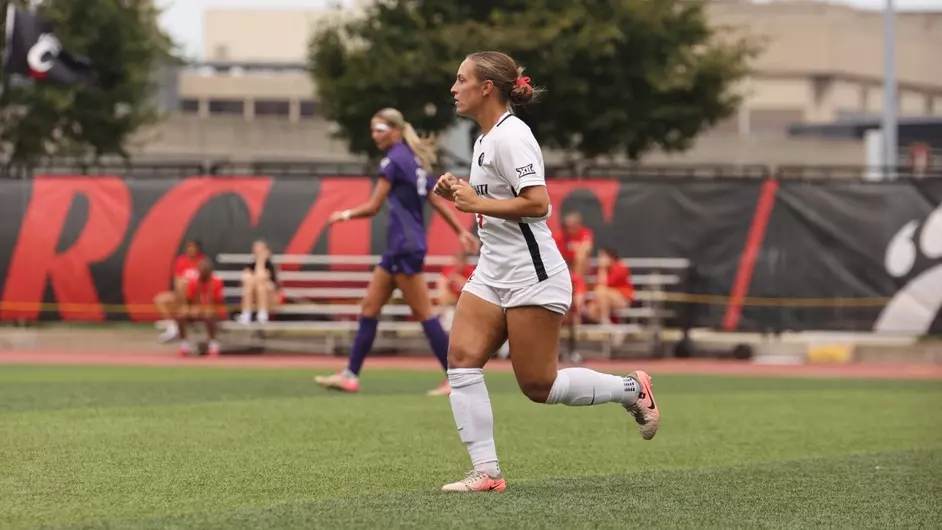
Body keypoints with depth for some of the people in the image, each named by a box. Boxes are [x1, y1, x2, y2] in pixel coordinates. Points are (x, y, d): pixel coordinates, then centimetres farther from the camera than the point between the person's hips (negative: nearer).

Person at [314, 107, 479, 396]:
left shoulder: (394, 160, -13)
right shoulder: (414, 160, 15)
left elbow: (373, 207, -13)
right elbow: (438, 201, 16)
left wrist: (344, 215, 3)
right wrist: (462, 232, 16)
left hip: (405, 246, -10)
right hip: (398, 246, 10)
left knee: (424, 313, -7)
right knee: (370, 306, 10)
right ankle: (350, 375, 11)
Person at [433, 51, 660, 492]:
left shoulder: (511, 136, -15)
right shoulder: (485, 139, 15)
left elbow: (537, 203, -24)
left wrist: (477, 203, -21)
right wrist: (459, 195, 10)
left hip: (532, 275, -9)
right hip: (492, 273, 9)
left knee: (538, 386, -4)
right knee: (462, 358, -9)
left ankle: (631, 389, 18)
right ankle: (486, 472, -9)